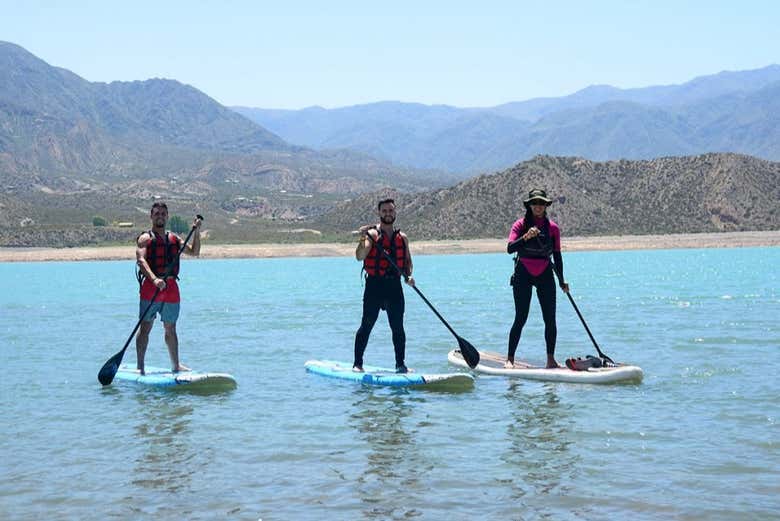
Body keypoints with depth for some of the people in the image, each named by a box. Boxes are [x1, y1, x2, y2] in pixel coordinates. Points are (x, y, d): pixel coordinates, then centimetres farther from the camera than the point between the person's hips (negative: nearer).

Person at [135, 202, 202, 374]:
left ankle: (176, 365, 22)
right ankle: (140, 367, -5)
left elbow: (194, 252, 23)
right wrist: (154, 279, -32)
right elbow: (141, 260, -17)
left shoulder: (174, 238, 17)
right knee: (145, 327, -6)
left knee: (170, 329, 14)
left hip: (171, 288, 5)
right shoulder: (145, 238, -2)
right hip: (151, 287, -5)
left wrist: (196, 232, 8)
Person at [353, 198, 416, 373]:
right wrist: (363, 240, -34)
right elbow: (360, 256, -17)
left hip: (394, 286, 4)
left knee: (398, 328, 6)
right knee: (366, 326, -2)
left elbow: (407, 261, 19)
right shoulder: (372, 233, -5)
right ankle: (357, 364, 4)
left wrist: (408, 275, 0)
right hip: (374, 286, -4)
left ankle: (400, 364, 15)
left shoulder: (402, 237, 11)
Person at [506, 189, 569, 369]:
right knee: (521, 318, -6)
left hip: (545, 275, 3)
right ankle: (510, 359, 0)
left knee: (550, 319, -1)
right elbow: (510, 248, -16)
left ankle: (551, 359, 7)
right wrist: (526, 237, -32)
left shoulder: (552, 228, 6)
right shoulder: (520, 225, -3)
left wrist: (562, 281, 9)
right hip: (523, 275, -3)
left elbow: (557, 256, 11)